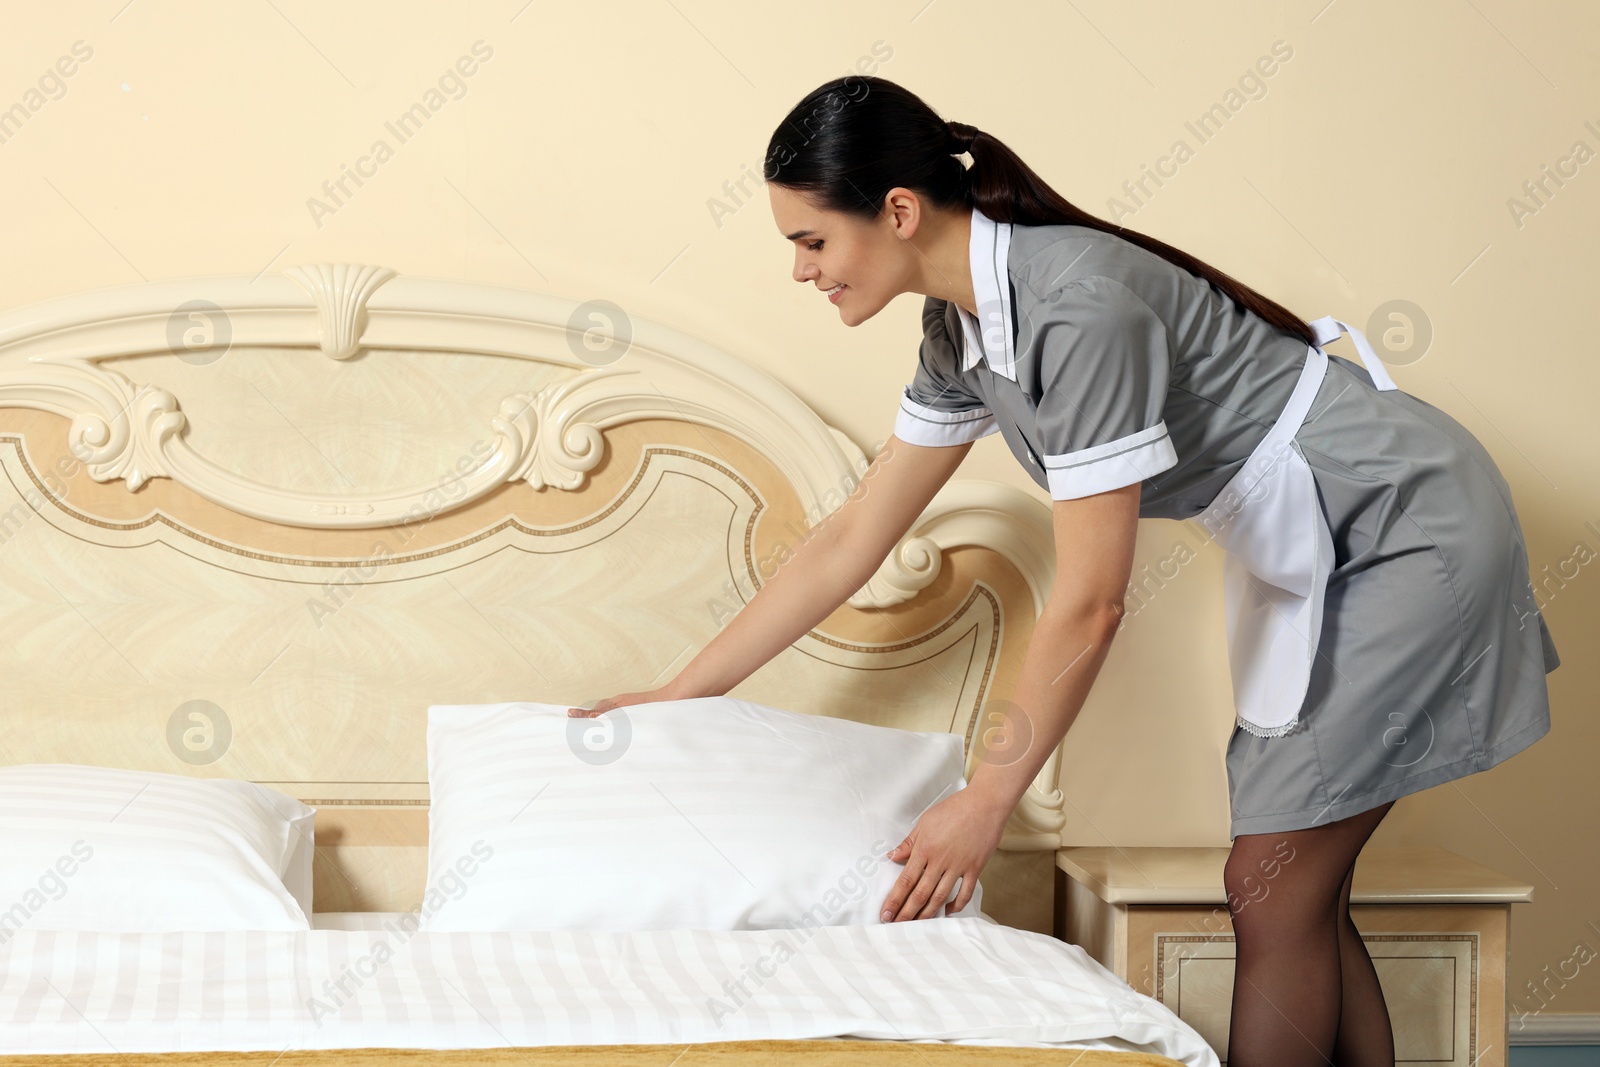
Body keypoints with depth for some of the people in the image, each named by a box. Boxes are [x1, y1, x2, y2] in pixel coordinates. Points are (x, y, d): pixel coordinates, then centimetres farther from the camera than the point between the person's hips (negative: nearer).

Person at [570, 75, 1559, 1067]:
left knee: (1273, 888, -7)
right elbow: (854, 538, 8)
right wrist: (679, 694, 10)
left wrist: (986, 801, -18)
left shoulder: (1079, 305, -29)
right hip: (1316, 549, 9)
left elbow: (1090, 603, -26)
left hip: (1406, 526, -9)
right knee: (1301, 893, 9)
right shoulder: (962, 328, 0)